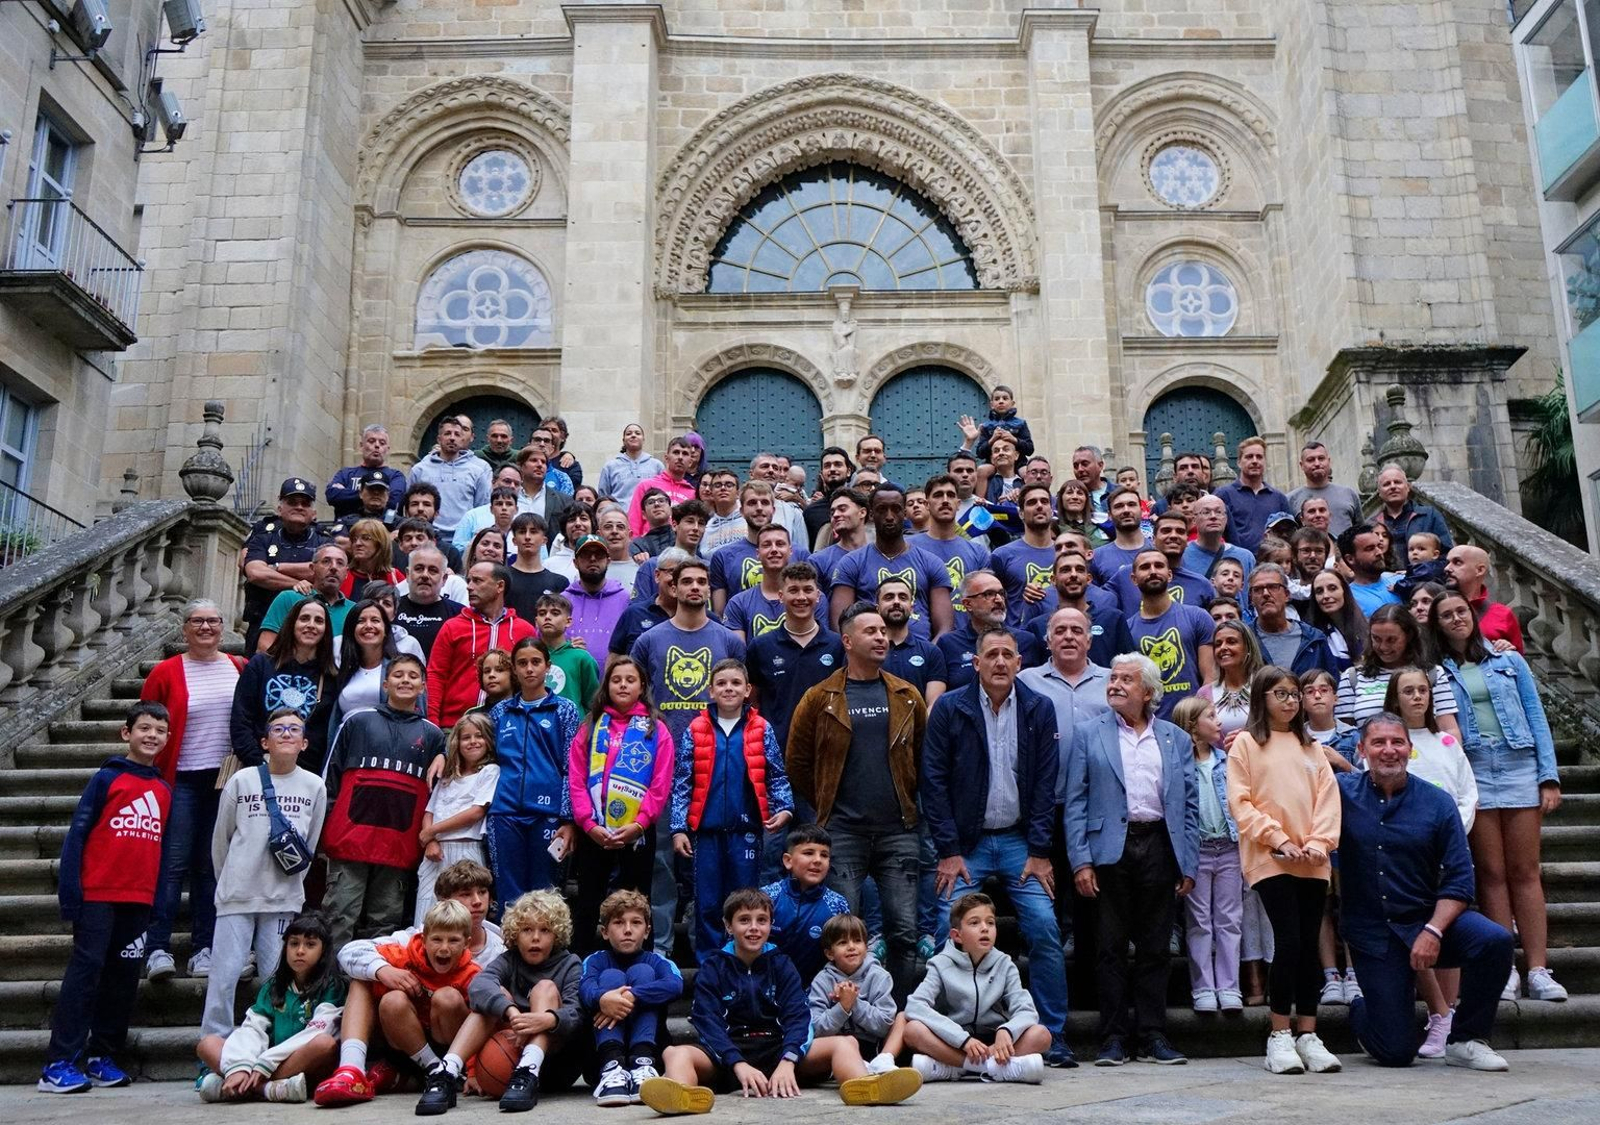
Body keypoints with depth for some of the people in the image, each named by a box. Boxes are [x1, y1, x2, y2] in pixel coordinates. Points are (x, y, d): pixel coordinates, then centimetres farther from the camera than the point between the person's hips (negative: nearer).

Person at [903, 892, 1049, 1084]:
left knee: (1041, 1034, -23)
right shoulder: (942, 965, -2)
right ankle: (999, 1067, -31)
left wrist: (1006, 1031, -31)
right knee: (913, 1030, -28)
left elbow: (1026, 1011, -7)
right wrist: (963, 1039, -28)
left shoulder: (1004, 965, 4)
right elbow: (914, 1006, -17)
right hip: (952, 1044, -2)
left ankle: (947, 1069, -28)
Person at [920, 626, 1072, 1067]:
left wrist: (1039, 851, -4)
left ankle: (1053, 1037, 6)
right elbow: (933, 782, -3)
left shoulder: (1039, 709, 1)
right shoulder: (949, 708, -4)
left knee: (1045, 931, -7)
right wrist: (948, 851, -7)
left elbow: (1046, 783, 1)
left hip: (1020, 840, 2)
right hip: (965, 843, -1)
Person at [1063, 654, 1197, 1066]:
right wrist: (1080, 860, -7)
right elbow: (1075, 801, 2)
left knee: (1155, 947, 7)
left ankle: (1153, 1036, 16)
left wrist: (1189, 865, 4)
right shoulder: (1088, 734, 7)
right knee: (1112, 947, 2)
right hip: (1110, 850, -2)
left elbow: (1189, 805, 12)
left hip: (1159, 847, 2)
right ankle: (1113, 1038, 9)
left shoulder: (1176, 739, 13)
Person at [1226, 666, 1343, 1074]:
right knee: (1289, 941, -10)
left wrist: (1320, 842, -6)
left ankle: (1307, 1034, 14)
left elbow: (1327, 797, 9)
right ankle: (1280, 1036, 2)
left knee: (1310, 944, 5)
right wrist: (1278, 840, -11)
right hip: (1269, 858, -4)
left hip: (1312, 862, 4)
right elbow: (1240, 802, -4)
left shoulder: (1310, 746, 17)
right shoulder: (1246, 743, 3)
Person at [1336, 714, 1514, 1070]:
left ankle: (1465, 1041, -6)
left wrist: (1433, 931, -17)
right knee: (1396, 1053, -6)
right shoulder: (1342, 791, -2)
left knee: (1495, 940, -29)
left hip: (1429, 919, 2)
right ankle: (1361, 1010, 33)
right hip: (1370, 934, -2)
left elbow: (1459, 880, -4)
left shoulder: (1437, 803, -1)